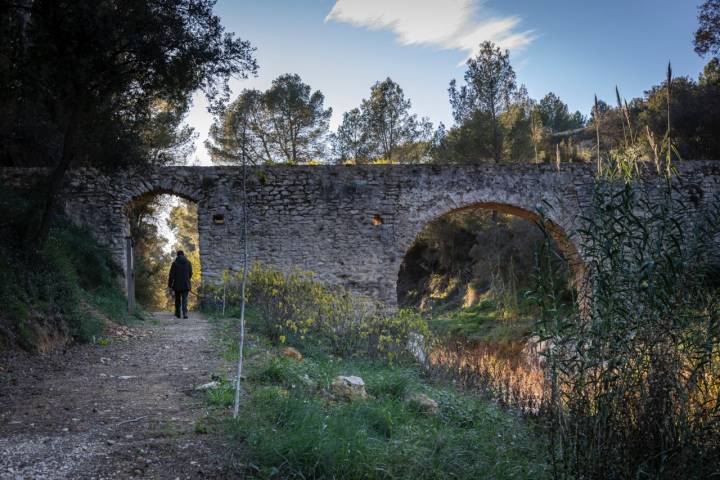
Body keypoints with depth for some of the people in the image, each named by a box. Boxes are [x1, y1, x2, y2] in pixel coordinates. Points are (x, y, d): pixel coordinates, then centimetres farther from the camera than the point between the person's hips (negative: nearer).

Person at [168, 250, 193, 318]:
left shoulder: (175, 263, -6)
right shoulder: (188, 262, 2)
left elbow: (171, 275, -7)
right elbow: (191, 273, 8)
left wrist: (169, 285, -2)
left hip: (177, 284, -1)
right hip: (186, 284, 1)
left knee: (177, 299, 13)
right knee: (184, 299, -1)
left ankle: (178, 313, 21)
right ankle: (185, 313, -18)